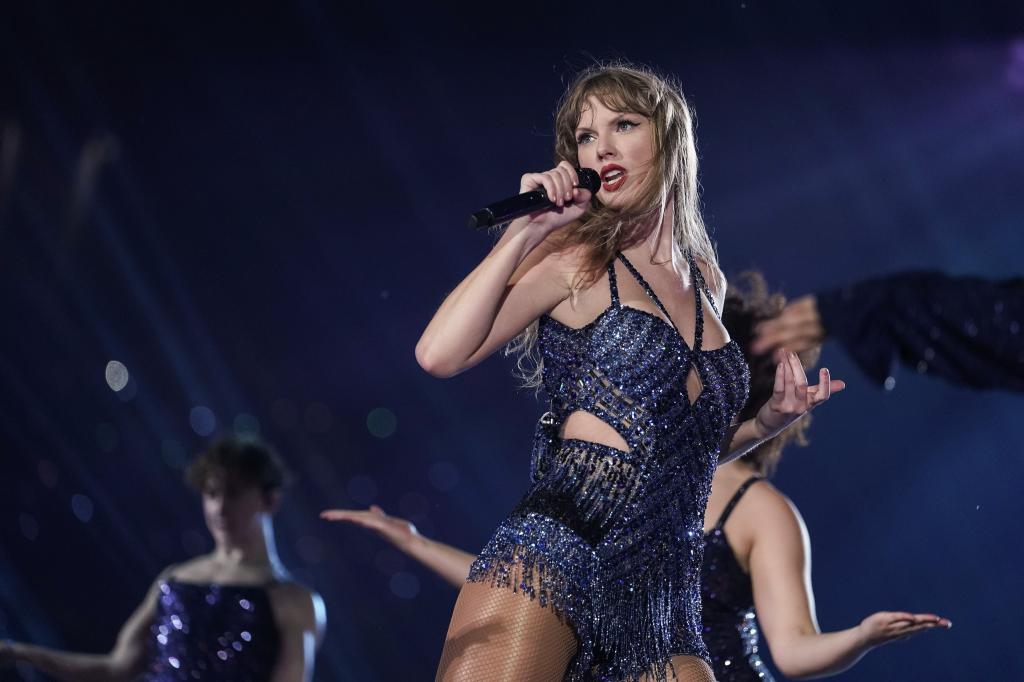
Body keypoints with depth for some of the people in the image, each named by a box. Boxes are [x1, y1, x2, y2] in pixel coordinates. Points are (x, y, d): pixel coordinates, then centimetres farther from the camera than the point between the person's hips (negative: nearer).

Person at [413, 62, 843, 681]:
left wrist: (768, 421, 15)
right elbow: (440, 354, -10)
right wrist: (523, 233, -4)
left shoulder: (707, 282, 22)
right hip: (554, 553, -5)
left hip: (664, 600, 6)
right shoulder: (578, 260, 5)